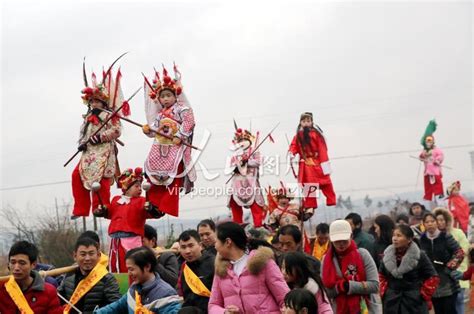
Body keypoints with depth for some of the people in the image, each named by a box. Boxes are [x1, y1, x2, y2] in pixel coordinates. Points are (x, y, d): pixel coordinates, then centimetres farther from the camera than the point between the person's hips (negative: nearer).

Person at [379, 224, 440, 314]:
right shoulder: (387, 255, 3)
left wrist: (423, 295, -5)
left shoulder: (419, 256, -9)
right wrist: (384, 292, 8)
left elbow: (433, 278, -3)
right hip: (392, 303, 4)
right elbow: (381, 276, 18)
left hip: (415, 304, -4)